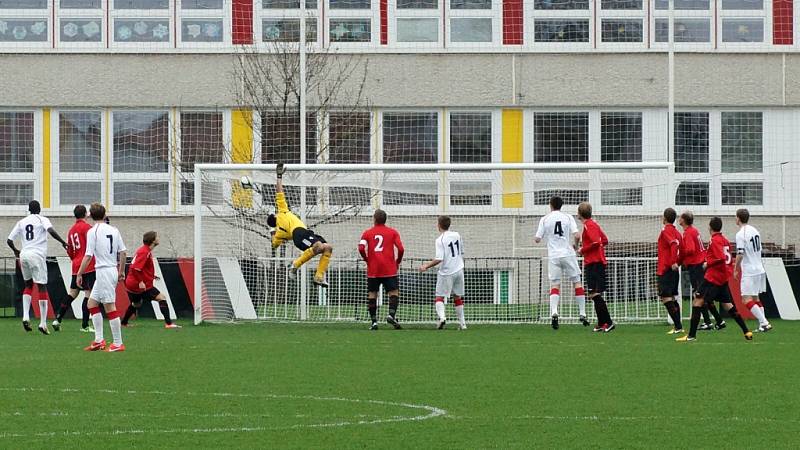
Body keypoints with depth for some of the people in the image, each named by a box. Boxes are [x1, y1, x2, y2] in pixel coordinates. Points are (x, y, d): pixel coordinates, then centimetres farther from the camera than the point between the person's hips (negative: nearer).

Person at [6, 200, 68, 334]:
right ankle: (43, 323, -8)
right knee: (42, 287, -2)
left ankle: (25, 316, 5)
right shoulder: (42, 220, 4)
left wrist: (16, 251, 33)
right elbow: (51, 231, -16)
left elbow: (9, 240, 15)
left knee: (28, 285, 21)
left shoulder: (21, 222, 15)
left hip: (24, 255, 4)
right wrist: (63, 242, -4)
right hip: (37, 255, -4)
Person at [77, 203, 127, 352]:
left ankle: (118, 344, -6)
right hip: (113, 271, 8)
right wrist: (121, 271, 20)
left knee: (110, 307, -6)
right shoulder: (114, 230, 9)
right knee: (92, 303, 16)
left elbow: (88, 256, -13)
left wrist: (79, 274, -5)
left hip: (103, 271, -8)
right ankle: (99, 340, 12)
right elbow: (122, 252, 10)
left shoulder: (92, 232, -9)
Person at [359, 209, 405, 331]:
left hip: (373, 270, 1)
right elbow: (400, 249, -6)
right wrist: (398, 262, 10)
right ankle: (391, 315, -22)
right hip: (389, 270, -1)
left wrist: (367, 259, 8)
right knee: (394, 292, 0)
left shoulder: (367, 233, 6)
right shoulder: (392, 232, 5)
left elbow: (361, 248, -8)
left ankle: (374, 321, 1)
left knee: (372, 294, 6)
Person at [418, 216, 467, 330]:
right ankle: (462, 323, 15)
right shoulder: (456, 235, 4)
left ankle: (441, 316, -25)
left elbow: (439, 259, -20)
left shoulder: (440, 240, -14)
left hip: (446, 273, -5)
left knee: (440, 297, 0)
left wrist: (426, 266, -9)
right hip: (459, 270, 5)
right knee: (458, 297, 15)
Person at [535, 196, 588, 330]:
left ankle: (554, 312, -23)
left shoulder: (545, 220, 2)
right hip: (568, 254, 0)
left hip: (553, 256, 0)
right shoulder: (568, 218, 2)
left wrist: (536, 238, 25)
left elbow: (537, 239, 3)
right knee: (577, 282, 10)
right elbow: (576, 235, -8)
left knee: (554, 285, 0)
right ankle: (582, 314, 7)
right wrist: (575, 245, 11)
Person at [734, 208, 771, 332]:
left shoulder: (741, 234, -15)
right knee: (756, 298, 17)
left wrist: (736, 270, -7)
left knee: (746, 300, -9)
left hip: (749, 271, -9)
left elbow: (740, 254, -20)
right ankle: (762, 325, 15)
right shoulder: (755, 231, 10)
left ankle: (764, 322, -17)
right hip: (760, 269, 9)